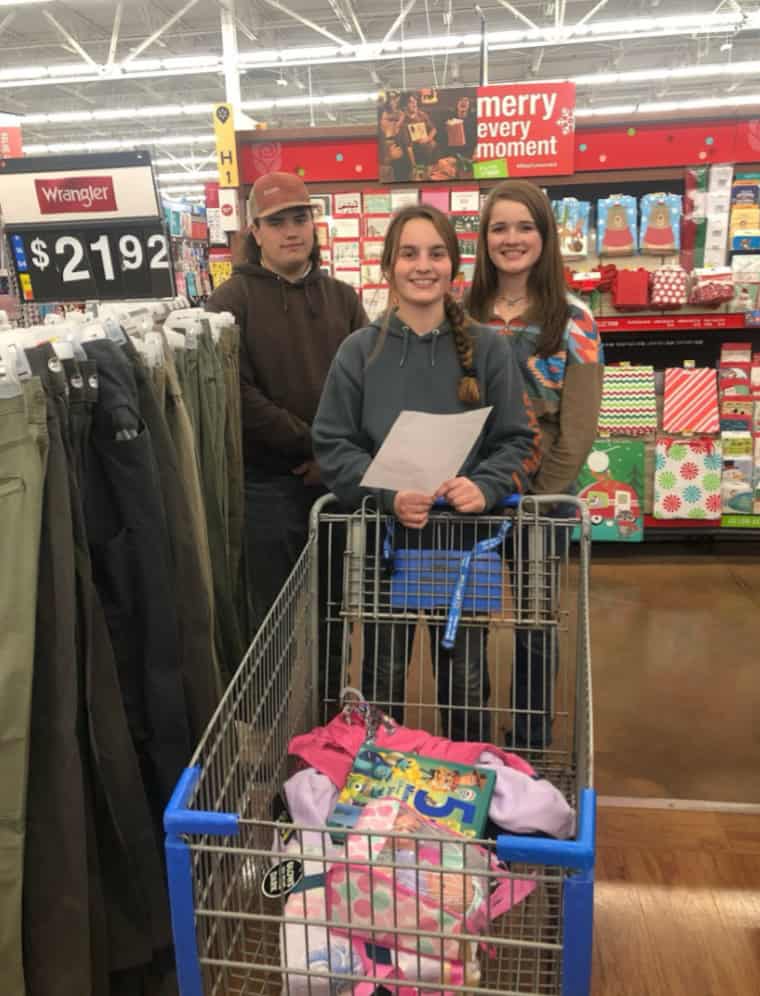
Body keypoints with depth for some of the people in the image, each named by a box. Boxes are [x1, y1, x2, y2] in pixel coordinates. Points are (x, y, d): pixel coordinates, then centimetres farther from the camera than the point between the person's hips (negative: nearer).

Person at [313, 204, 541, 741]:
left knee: (466, 678, 17)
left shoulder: (488, 348, -3)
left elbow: (519, 440, -1)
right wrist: (387, 495, -20)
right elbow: (334, 444, -4)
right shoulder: (359, 350, -3)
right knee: (383, 677, 17)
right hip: (384, 537, 0)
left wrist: (485, 486, -21)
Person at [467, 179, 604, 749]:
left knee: (534, 626, 11)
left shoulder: (573, 321, -5)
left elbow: (578, 428, -7)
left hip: (540, 498, -2)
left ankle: (531, 749, 32)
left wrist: (538, 498, -11)